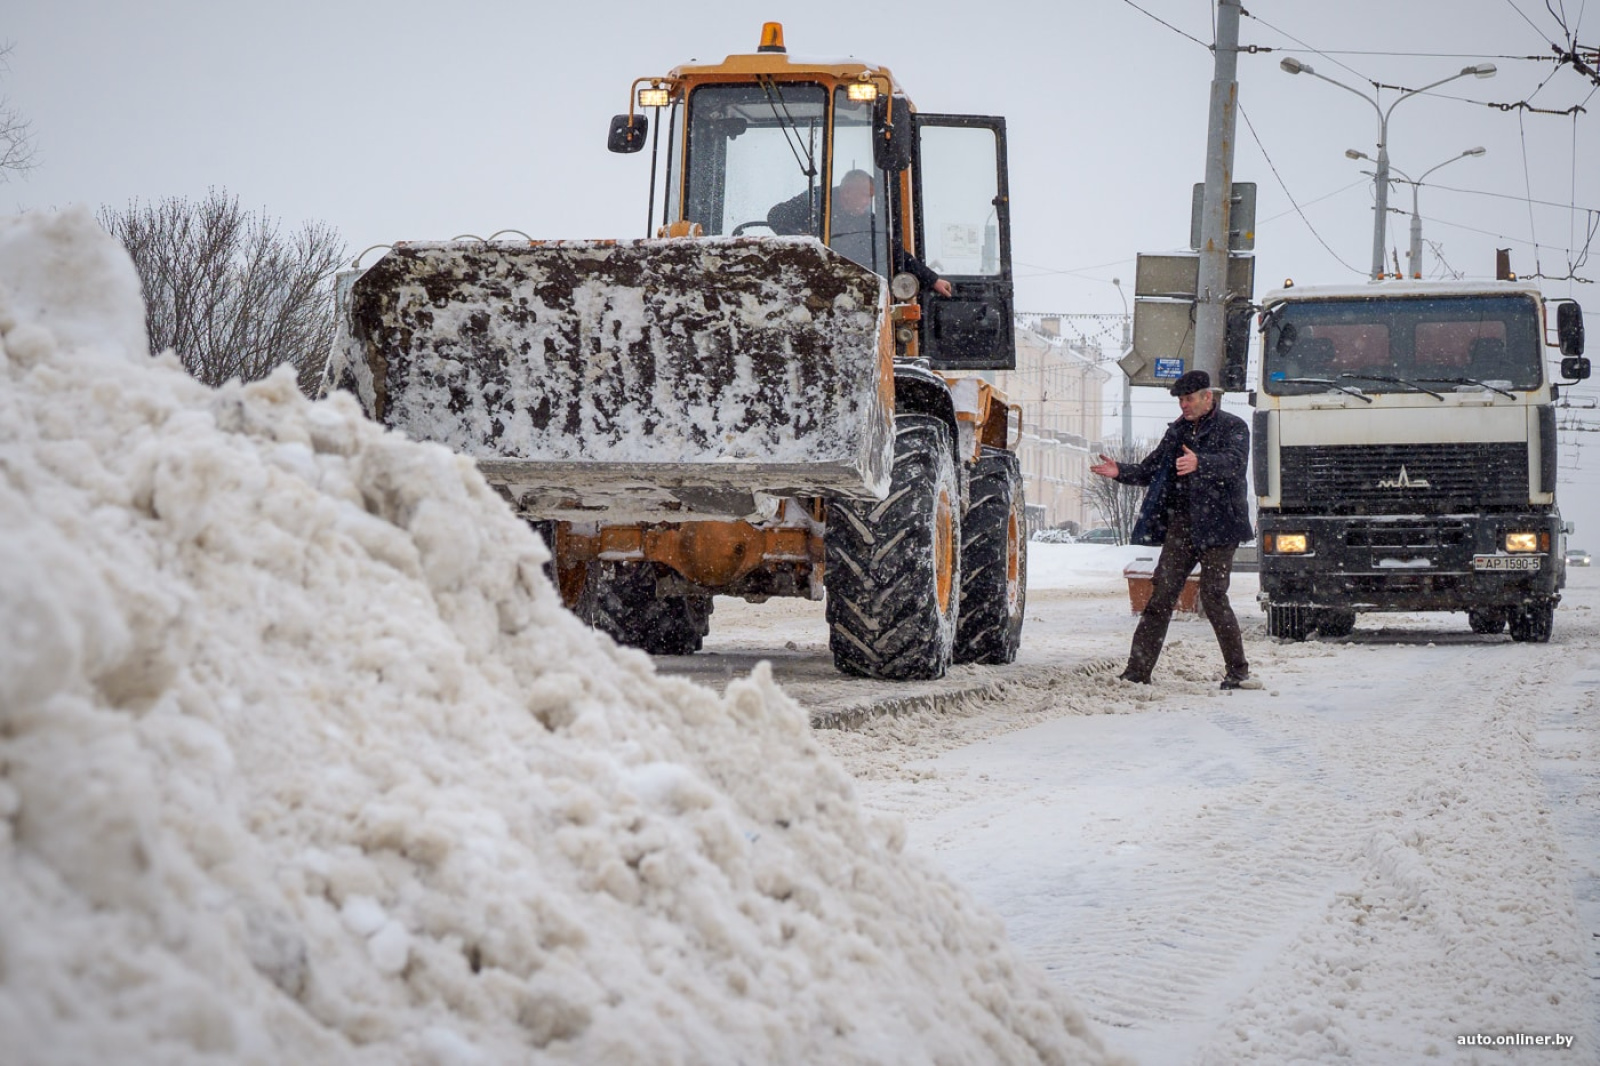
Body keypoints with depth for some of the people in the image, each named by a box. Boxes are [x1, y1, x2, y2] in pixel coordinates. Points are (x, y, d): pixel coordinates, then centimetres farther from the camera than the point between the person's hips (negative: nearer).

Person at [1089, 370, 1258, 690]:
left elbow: (1234, 462, -20)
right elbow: (1151, 470, 21)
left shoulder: (1232, 428, 0)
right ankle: (1137, 672, -3)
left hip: (1218, 524, -5)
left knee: (1213, 597, -10)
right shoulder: (1177, 431, 19)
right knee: (1161, 596, -2)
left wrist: (1200, 464, -39)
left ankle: (1237, 672, 0)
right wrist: (1121, 472, 2)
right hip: (1180, 524, 5)